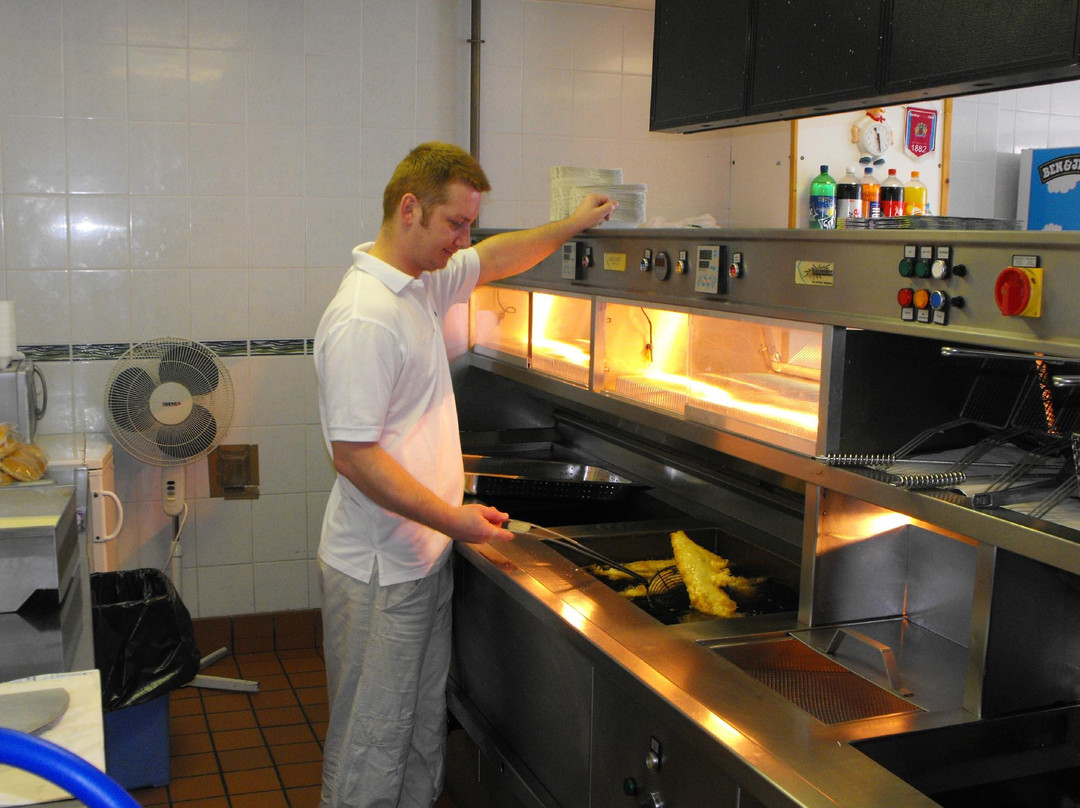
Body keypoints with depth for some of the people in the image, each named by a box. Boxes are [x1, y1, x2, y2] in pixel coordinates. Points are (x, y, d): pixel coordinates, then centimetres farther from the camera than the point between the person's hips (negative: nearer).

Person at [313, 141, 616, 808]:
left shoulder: (423, 281, 7)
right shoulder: (363, 320, -23)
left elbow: (494, 259, 27)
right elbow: (353, 455, -24)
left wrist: (570, 226, 28)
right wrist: (454, 518, -23)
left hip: (426, 554, 9)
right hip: (380, 571, -9)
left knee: (425, 724, 19)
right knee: (373, 740, 4)